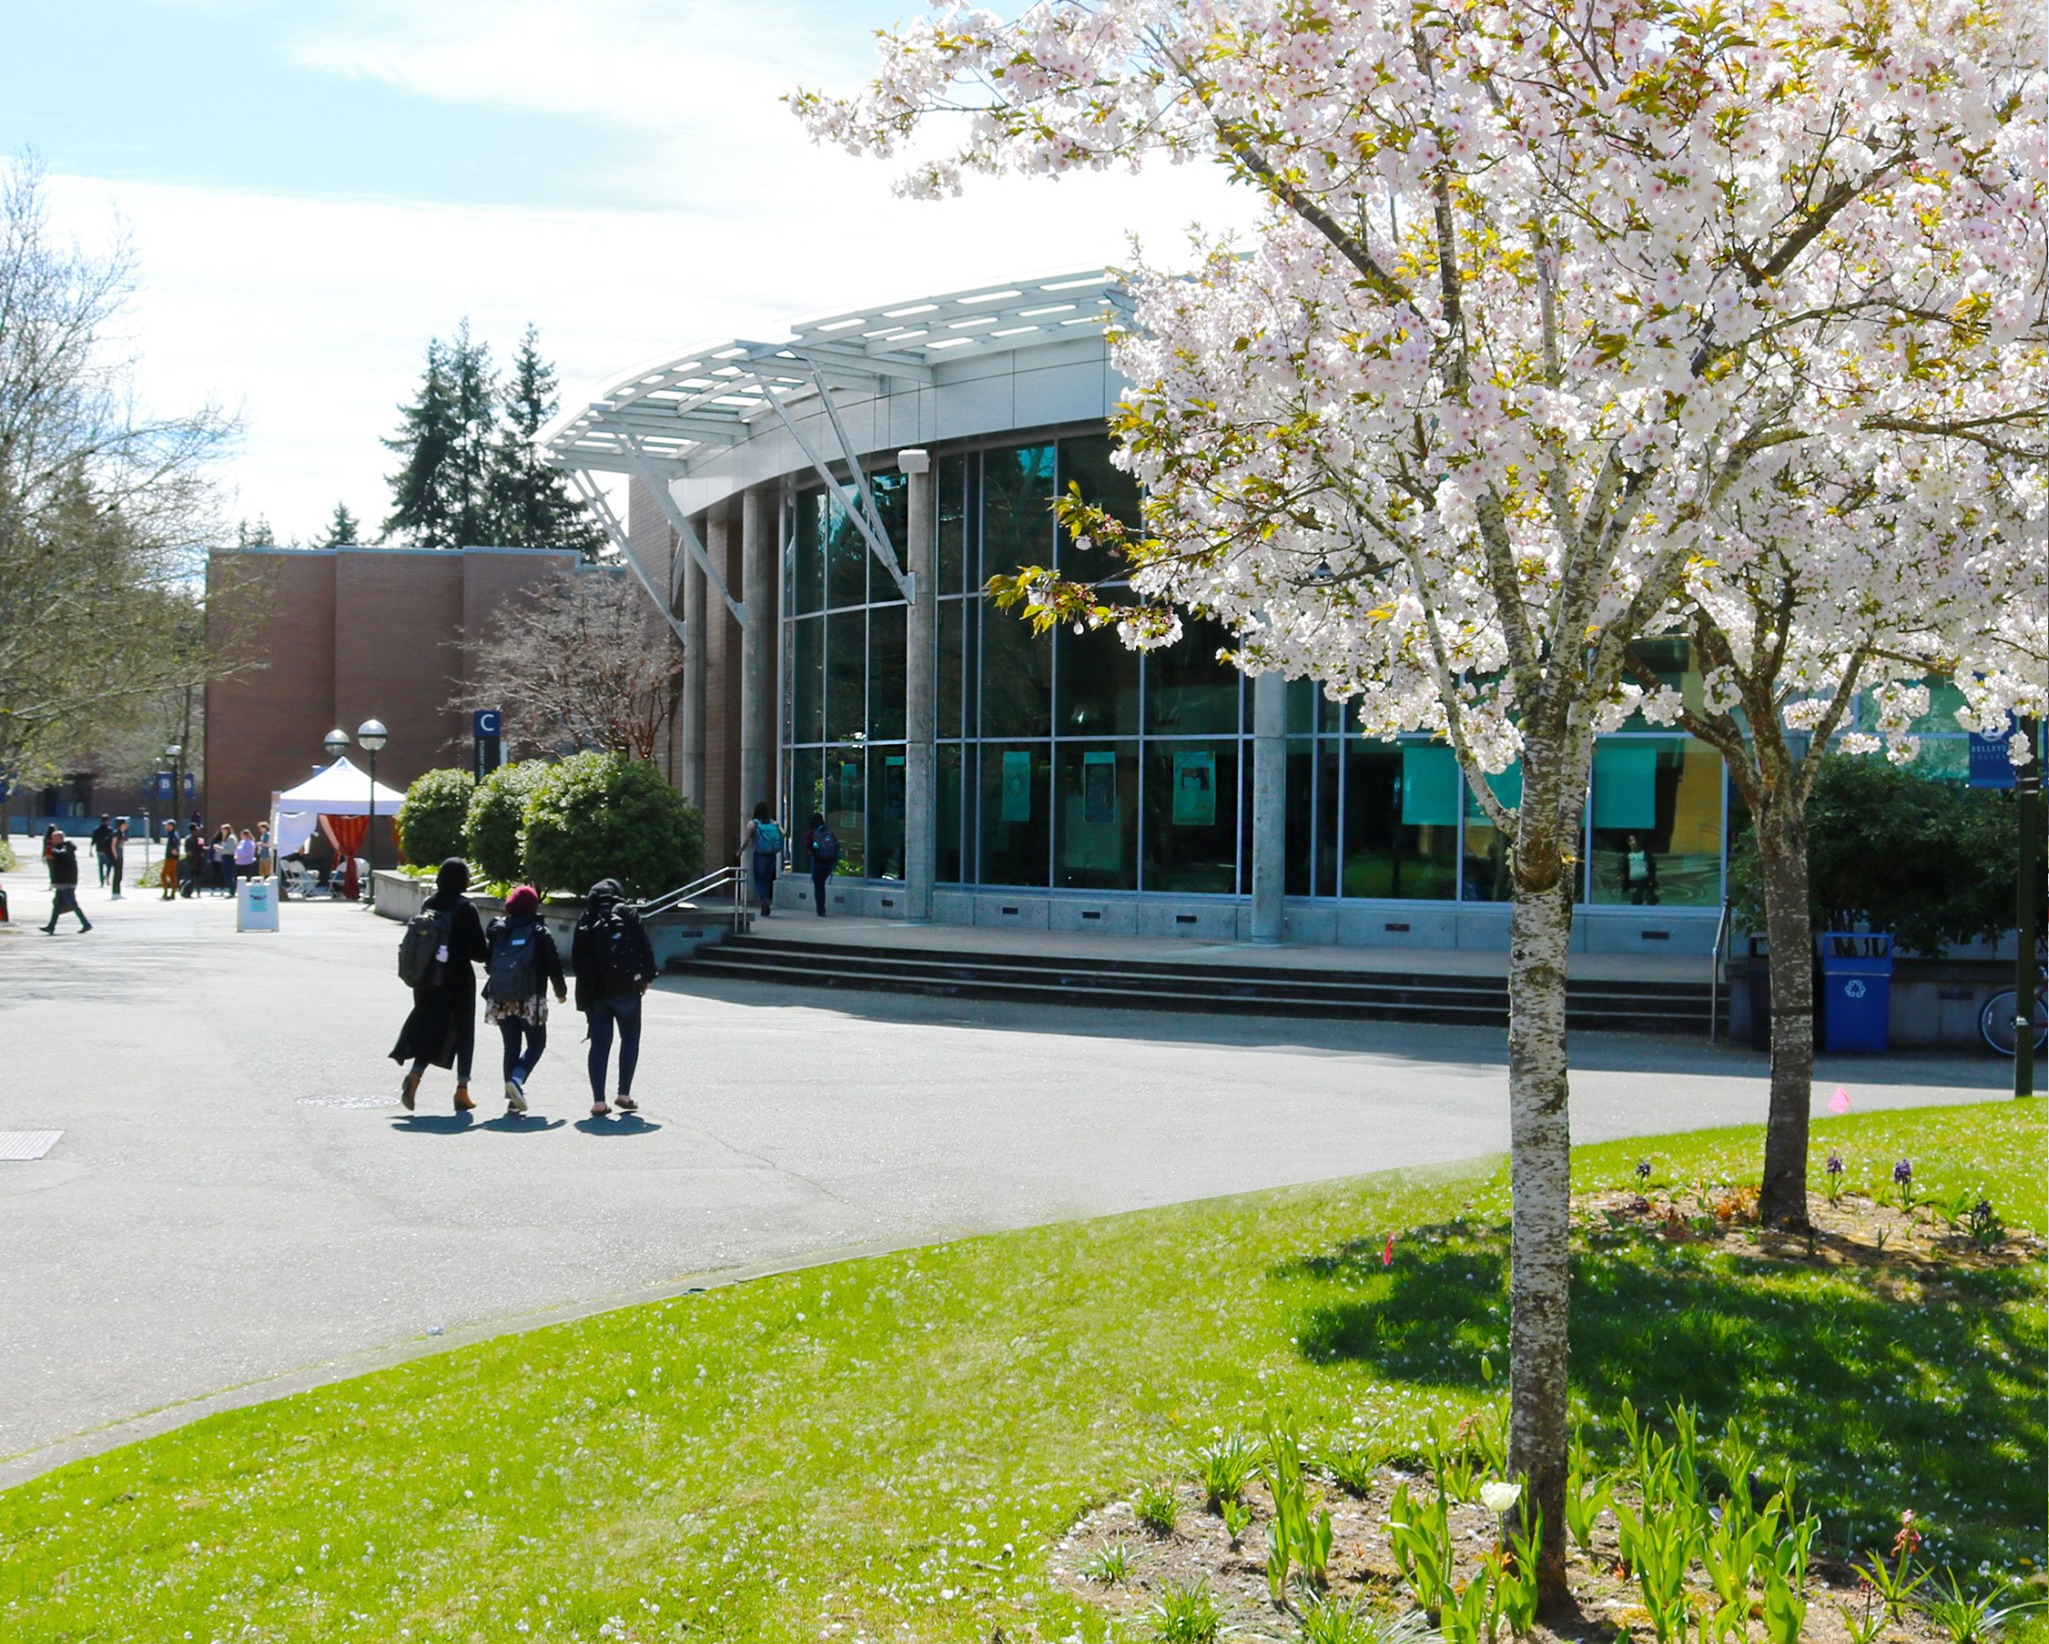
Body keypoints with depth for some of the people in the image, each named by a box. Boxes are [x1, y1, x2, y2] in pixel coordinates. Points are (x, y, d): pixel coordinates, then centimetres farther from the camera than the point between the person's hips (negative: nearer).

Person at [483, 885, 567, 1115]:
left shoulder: (496, 930, 4)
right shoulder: (539, 932, -5)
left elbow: (487, 962, 7)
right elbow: (554, 965, -4)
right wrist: (561, 991, 12)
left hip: (500, 999, 4)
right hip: (530, 1000, -4)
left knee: (511, 1045, 11)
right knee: (536, 1043, 10)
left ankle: (513, 1099, 5)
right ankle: (517, 1079, -15)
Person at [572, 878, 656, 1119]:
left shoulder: (585, 920, 10)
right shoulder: (627, 914, 0)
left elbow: (575, 959, 9)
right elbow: (645, 948, -5)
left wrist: (587, 982, 15)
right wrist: (646, 977, 5)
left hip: (593, 991, 3)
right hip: (625, 988, -3)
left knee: (599, 1044, 5)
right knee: (630, 1038, 12)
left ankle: (598, 1101, -1)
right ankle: (624, 1094, 6)